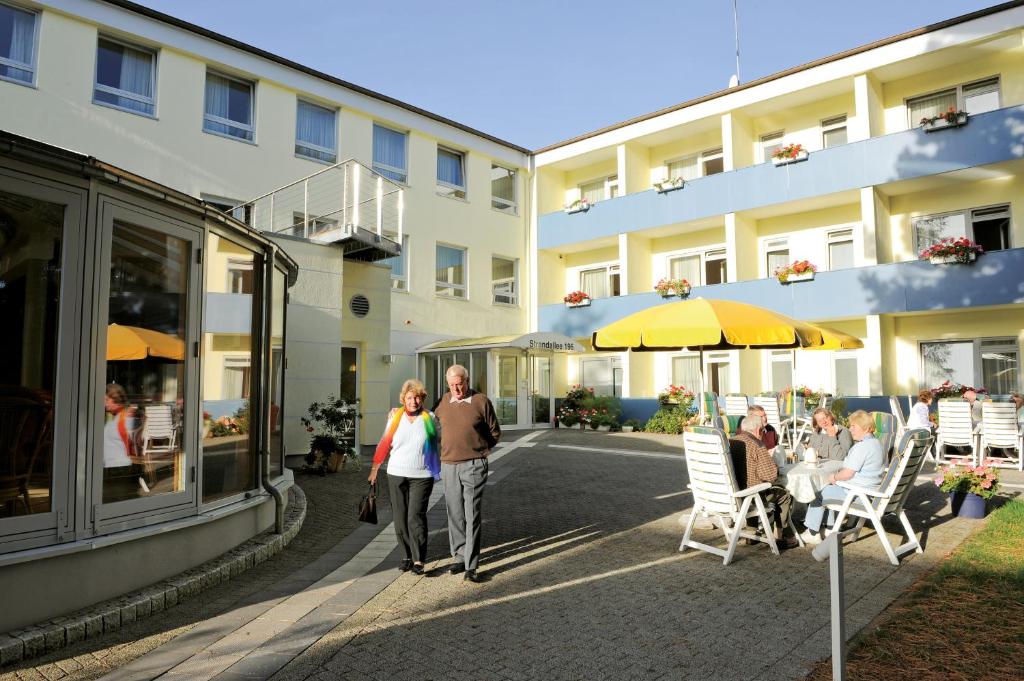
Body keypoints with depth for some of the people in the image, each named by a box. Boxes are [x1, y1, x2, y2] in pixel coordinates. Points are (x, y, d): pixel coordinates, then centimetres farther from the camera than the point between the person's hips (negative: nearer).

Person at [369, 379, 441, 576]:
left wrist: (441, 471, 3)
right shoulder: (396, 417, 4)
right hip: (396, 476, 2)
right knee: (400, 519, 8)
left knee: (415, 517, -10)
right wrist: (375, 469, 8)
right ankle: (408, 555, 23)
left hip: (421, 477, -2)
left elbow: (439, 445, 8)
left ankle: (418, 560, -2)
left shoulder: (430, 419, 1)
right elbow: (384, 445, 8)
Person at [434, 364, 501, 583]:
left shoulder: (481, 402, -4)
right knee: (455, 515, 11)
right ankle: (459, 557, 24)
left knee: (472, 516, -4)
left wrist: (477, 450, 7)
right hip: (448, 466, 4)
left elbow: (495, 432, 7)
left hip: (474, 466, -4)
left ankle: (471, 566, 0)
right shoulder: (442, 402, 6)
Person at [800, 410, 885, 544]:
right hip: (871, 490, 10)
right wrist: (838, 475, 10)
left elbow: (847, 474, -27)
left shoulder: (861, 446, -24)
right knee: (830, 488, 27)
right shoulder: (876, 442, 8)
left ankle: (812, 533, 11)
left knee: (819, 494, 2)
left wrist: (834, 477, -7)